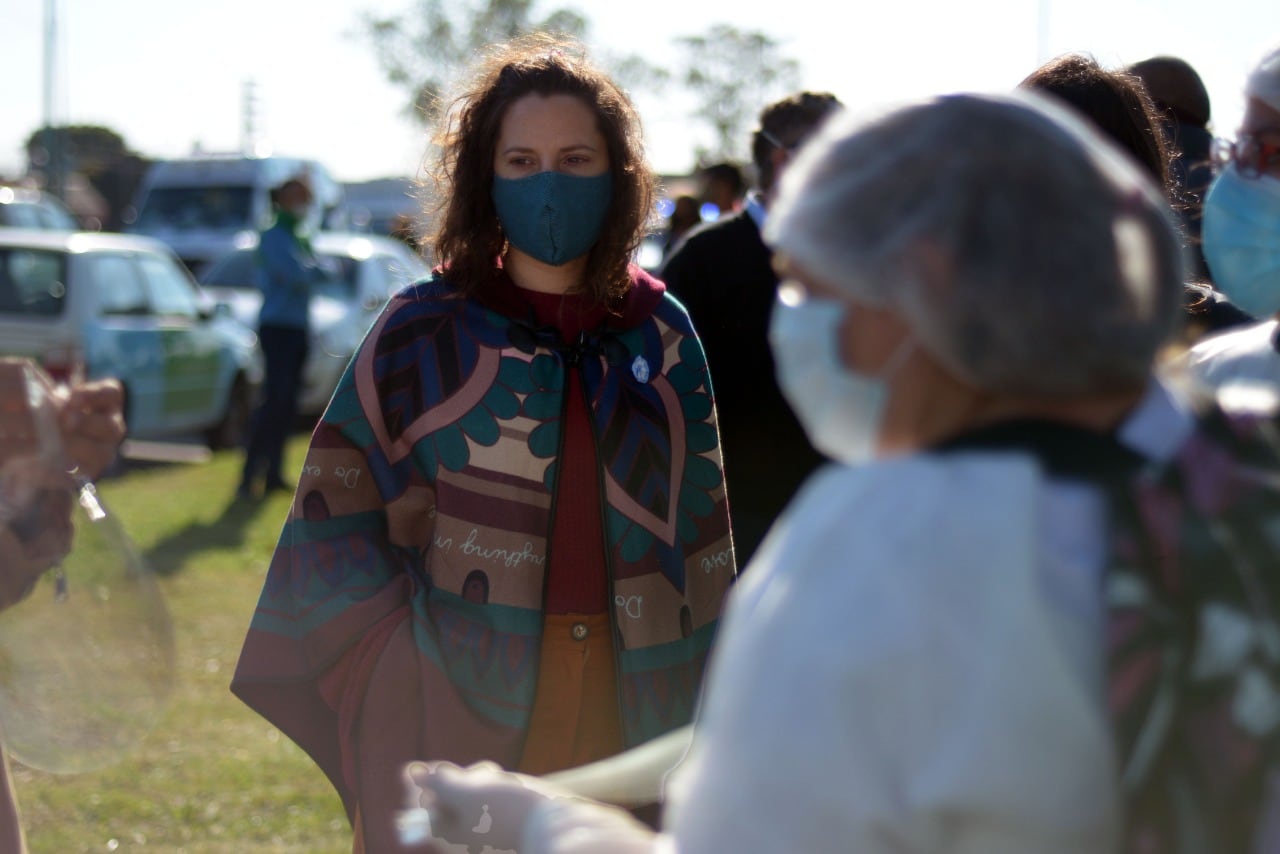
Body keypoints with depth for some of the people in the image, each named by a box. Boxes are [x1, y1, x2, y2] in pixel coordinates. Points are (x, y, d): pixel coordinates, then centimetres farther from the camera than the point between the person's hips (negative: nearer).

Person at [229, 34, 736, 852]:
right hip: (457, 716, -2)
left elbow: (702, 529, 11)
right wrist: (404, 648, -12)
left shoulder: (661, 332, 7)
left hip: (622, 719, 3)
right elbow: (333, 515, 0)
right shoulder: (426, 332, -1)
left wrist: (698, 717, 8)